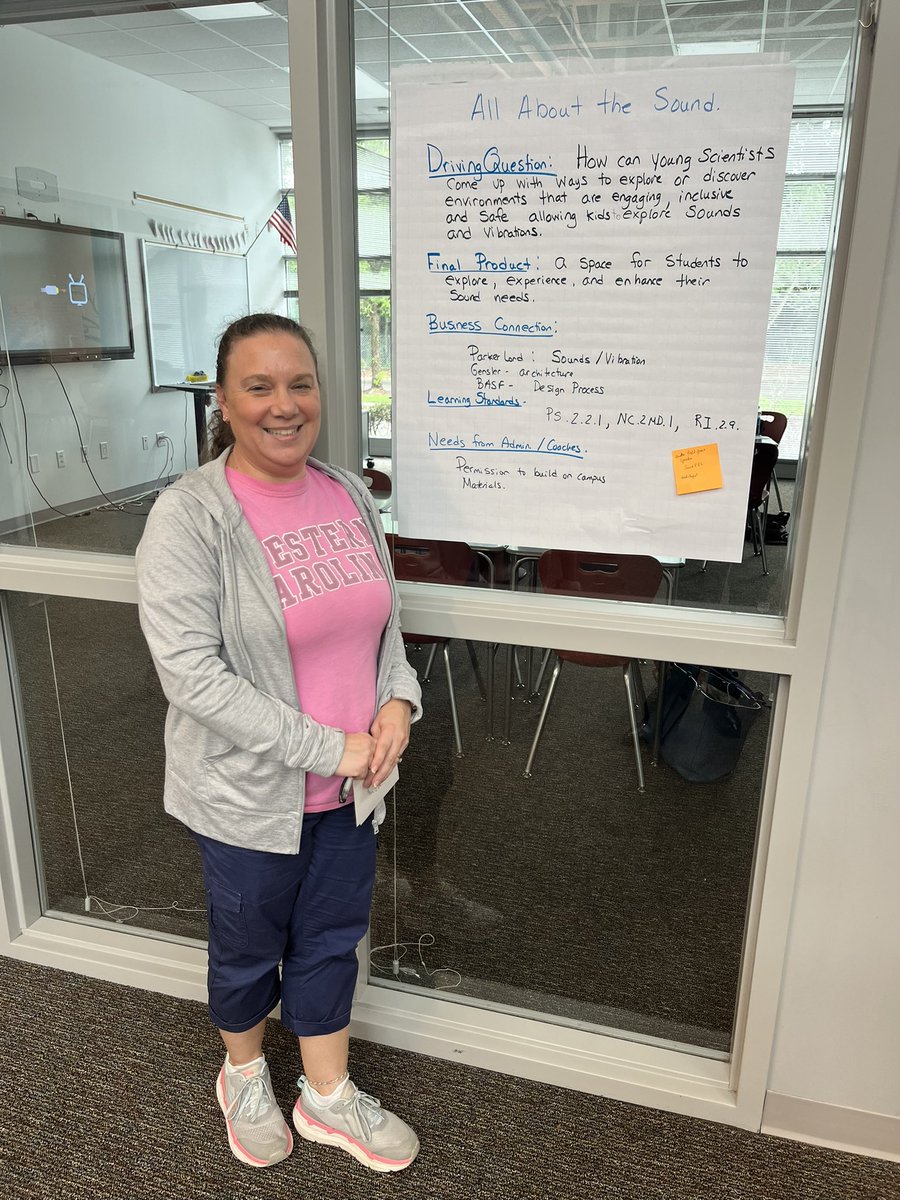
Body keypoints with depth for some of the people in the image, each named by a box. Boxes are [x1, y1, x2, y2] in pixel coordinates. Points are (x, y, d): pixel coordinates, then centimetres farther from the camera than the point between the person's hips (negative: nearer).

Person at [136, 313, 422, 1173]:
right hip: (248, 795, -4)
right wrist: (326, 748, -21)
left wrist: (397, 699, -8)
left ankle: (328, 1095, 45)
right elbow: (192, 674, -22)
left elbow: (383, 618, 11)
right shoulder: (188, 515, -18)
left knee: (331, 940, 21)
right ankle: (244, 1074, 51)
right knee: (249, 947, 20)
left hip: (351, 784, 5)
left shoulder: (349, 494, 0)